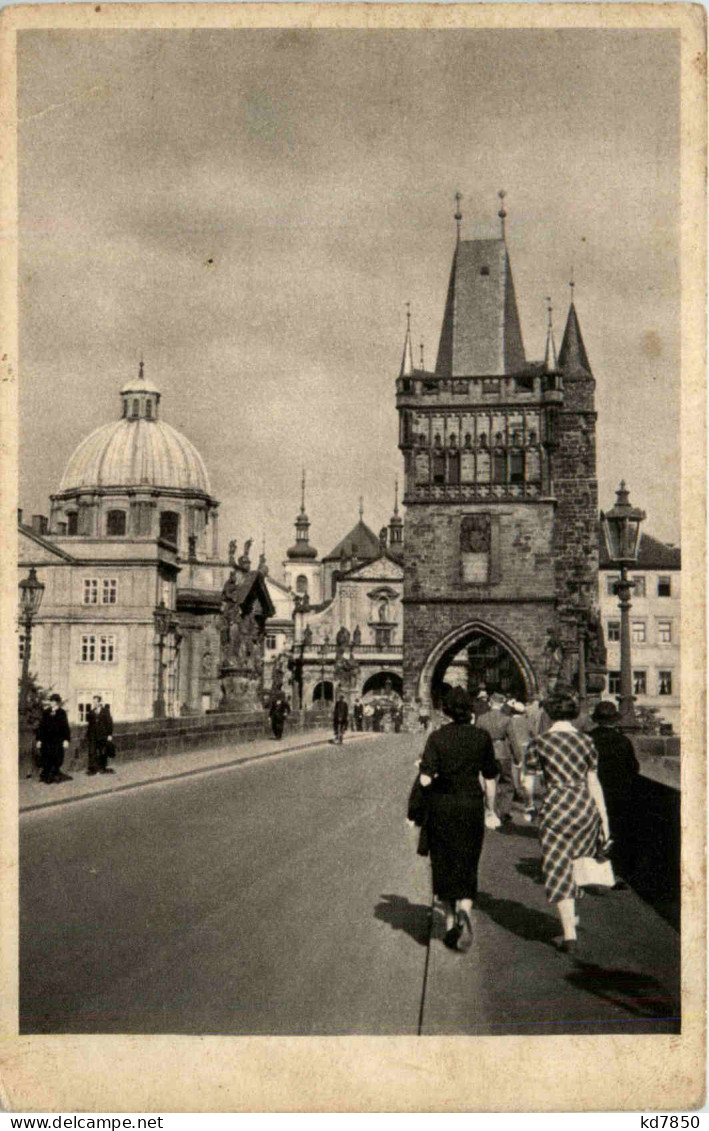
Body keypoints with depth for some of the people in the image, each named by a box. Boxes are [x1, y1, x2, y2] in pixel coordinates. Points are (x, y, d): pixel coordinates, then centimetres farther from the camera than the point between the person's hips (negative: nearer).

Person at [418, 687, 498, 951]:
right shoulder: (482, 737, -2)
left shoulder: (437, 737, -8)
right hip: (471, 805, 1)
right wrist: (490, 809, 14)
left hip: (441, 806, 0)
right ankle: (465, 909, -18)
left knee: (444, 863, 13)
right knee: (467, 863, 8)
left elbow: (425, 780, -14)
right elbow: (489, 779, 2)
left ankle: (450, 922, 20)